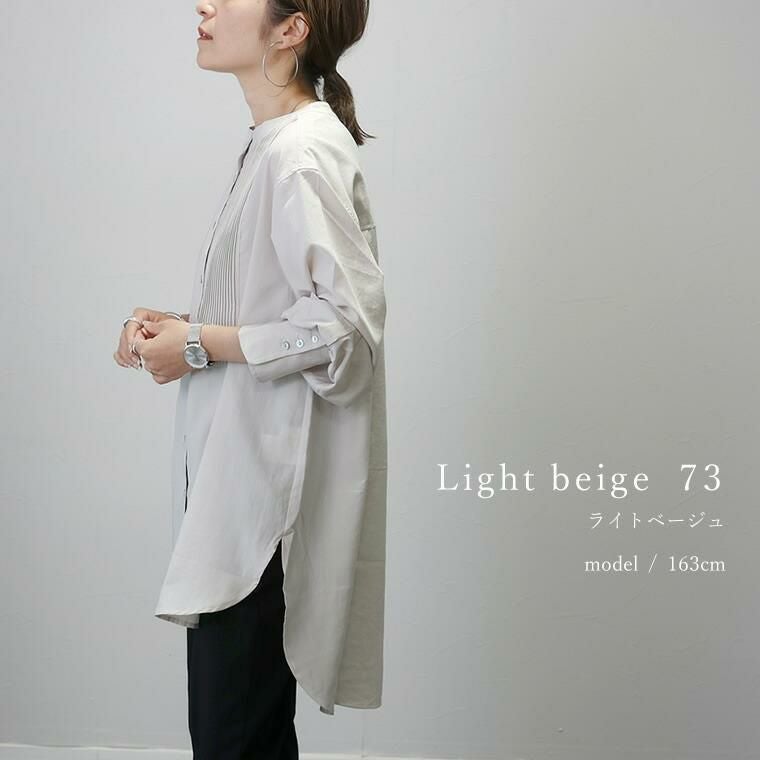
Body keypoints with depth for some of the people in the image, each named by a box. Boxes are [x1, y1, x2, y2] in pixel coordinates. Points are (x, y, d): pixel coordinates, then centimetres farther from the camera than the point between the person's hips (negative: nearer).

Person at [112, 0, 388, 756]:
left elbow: (345, 319, -23)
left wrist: (200, 345, -15)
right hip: (245, 471, 9)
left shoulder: (300, 153, -16)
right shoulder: (274, 141, 13)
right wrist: (181, 324, 5)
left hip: (270, 485, -9)